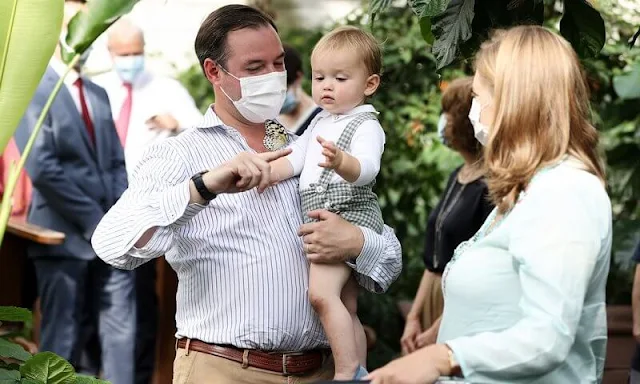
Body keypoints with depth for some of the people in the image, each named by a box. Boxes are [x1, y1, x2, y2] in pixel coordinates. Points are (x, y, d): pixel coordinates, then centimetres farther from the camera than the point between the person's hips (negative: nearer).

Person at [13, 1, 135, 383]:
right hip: (66, 237, -6)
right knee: (63, 340, 1)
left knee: (120, 333, 4)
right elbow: (42, 168, -15)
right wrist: (94, 221, -14)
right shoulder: (34, 89, -5)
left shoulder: (98, 93, 18)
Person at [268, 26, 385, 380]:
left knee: (321, 291, -25)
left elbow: (367, 168, -28)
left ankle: (347, 372, -22)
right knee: (346, 308, 14)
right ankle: (358, 373, 22)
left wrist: (341, 162, -50)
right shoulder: (320, 123, 17)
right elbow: (295, 158, 17)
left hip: (348, 214, -10)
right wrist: (267, 172, -4)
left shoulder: (366, 125, -10)